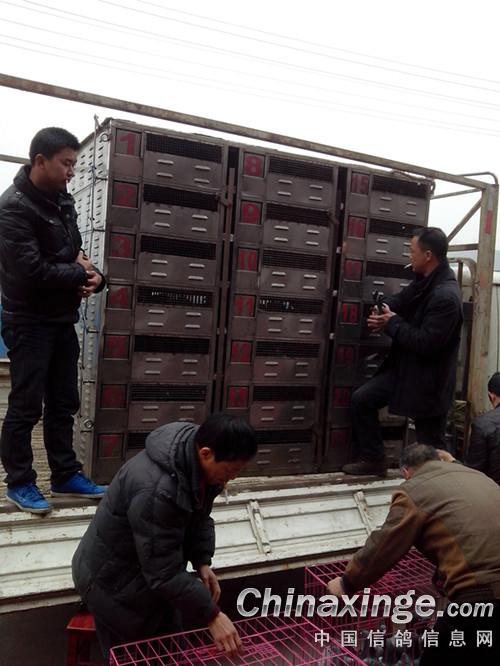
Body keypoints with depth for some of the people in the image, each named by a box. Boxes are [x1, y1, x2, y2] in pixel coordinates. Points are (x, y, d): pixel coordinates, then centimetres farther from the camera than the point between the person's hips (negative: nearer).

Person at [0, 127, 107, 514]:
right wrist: (80, 274, -10)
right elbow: (31, 270, -24)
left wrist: (90, 274, -7)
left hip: (62, 318, 8)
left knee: (63, 403, 13)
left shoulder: (63, 200, 10)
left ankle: (66, 475, 25)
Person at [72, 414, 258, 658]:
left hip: (153, 571, 8)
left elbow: (200, 516, 5)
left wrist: (202, 562, -7)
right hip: (116, 581, -8)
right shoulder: (155, 490, -39)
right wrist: (212, 615, -26)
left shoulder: (197, 463, -12)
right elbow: (164, 572, -32)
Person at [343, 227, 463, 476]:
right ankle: (373, 459, 24)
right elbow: (400, 299, 15)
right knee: (361, 399, 12)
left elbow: (426, 343, -30)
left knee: (431, 444, 5)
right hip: (403, 367, 9)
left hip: (427, 380, -9)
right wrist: (382, 312, -10)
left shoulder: (446, 296, -27)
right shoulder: (423, 281, 3)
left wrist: (392, 323, -17)